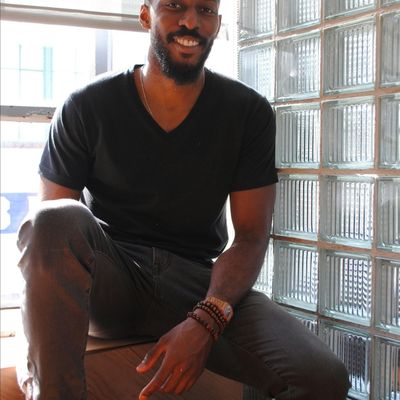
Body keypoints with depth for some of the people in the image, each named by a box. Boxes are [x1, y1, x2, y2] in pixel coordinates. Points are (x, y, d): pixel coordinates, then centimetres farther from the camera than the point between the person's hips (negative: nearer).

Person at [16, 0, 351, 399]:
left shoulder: (249, 112, 0)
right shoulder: (86, 107, -3)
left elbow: (251, 236, -3)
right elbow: (48, 229, -3)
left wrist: (206, 321, -21)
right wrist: (41, 338, -19)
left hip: (199, 285, 1)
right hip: (105, 282, 0)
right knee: (56, 219, -34)